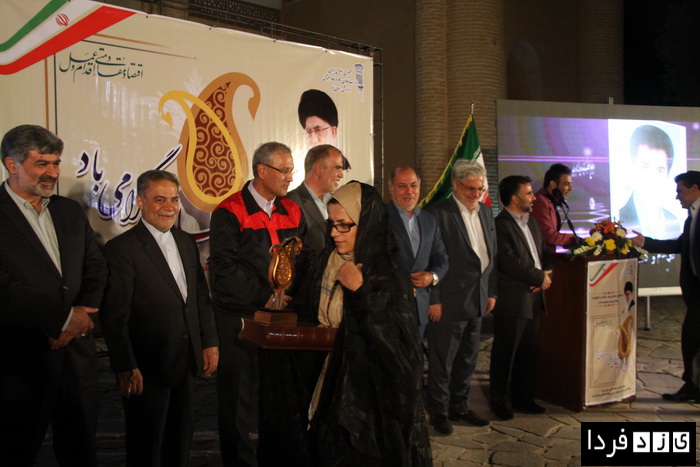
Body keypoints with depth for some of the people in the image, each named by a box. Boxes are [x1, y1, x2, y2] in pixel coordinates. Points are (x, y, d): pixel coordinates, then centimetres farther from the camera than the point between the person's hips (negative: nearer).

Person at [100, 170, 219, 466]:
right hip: (147, 369, -6)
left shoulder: (186, 243, 8)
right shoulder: (121, 249, -14)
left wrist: (210, 342, 9)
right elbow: (114, 316, -16)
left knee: (181, 441, 20)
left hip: (186, 364, 6)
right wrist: (126, 368, -17)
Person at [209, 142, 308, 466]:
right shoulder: (230, 212, -7)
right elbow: (224, 267, -13)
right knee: (241, 395, 4)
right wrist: (262, 297, -16)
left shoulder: (292, 212, 11)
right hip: (240, 319, -5)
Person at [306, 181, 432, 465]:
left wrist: (360, 292, -28)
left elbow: (399, 340, -24)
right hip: (337, 379, 6)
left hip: (376, 385, -6)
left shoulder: (388, 271, -19)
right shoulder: (330, 261, 0)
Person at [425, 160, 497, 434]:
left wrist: (491, 292, 13)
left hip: (477, 300, 8)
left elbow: (492, 254, 16)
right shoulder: (438, 213, -13)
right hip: (449, 301, -7)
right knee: (442, 361, 5)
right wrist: (433, 300, -16)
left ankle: (459, 406, 33)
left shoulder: (485, 212, 11)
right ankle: (438, 412, 20)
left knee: (467, 360, 18)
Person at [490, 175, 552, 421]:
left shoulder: (532, 223, 16)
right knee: (505, 353, 4)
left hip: (533, 299, 8)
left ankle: (524, 397, 29)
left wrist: (546, 275, -3)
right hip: (511, 301, -8)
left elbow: (543, 254, 18)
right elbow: (510, 263, -22)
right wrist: (540, 277, -11)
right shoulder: (500, 225, -14)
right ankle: (500, 400, 18)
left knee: (528, 352, 16)